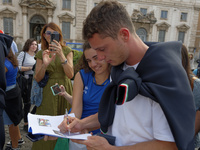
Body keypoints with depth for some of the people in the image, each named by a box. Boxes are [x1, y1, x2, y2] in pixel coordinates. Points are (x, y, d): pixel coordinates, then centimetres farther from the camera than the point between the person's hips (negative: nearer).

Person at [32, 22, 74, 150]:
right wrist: (45, 64, -19)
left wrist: (61, 55, -24)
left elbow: (70, 75, -12)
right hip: (48, 92, 1)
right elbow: (37, 78, -1)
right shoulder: (41, 54, 5)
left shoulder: (67, 51, 0)